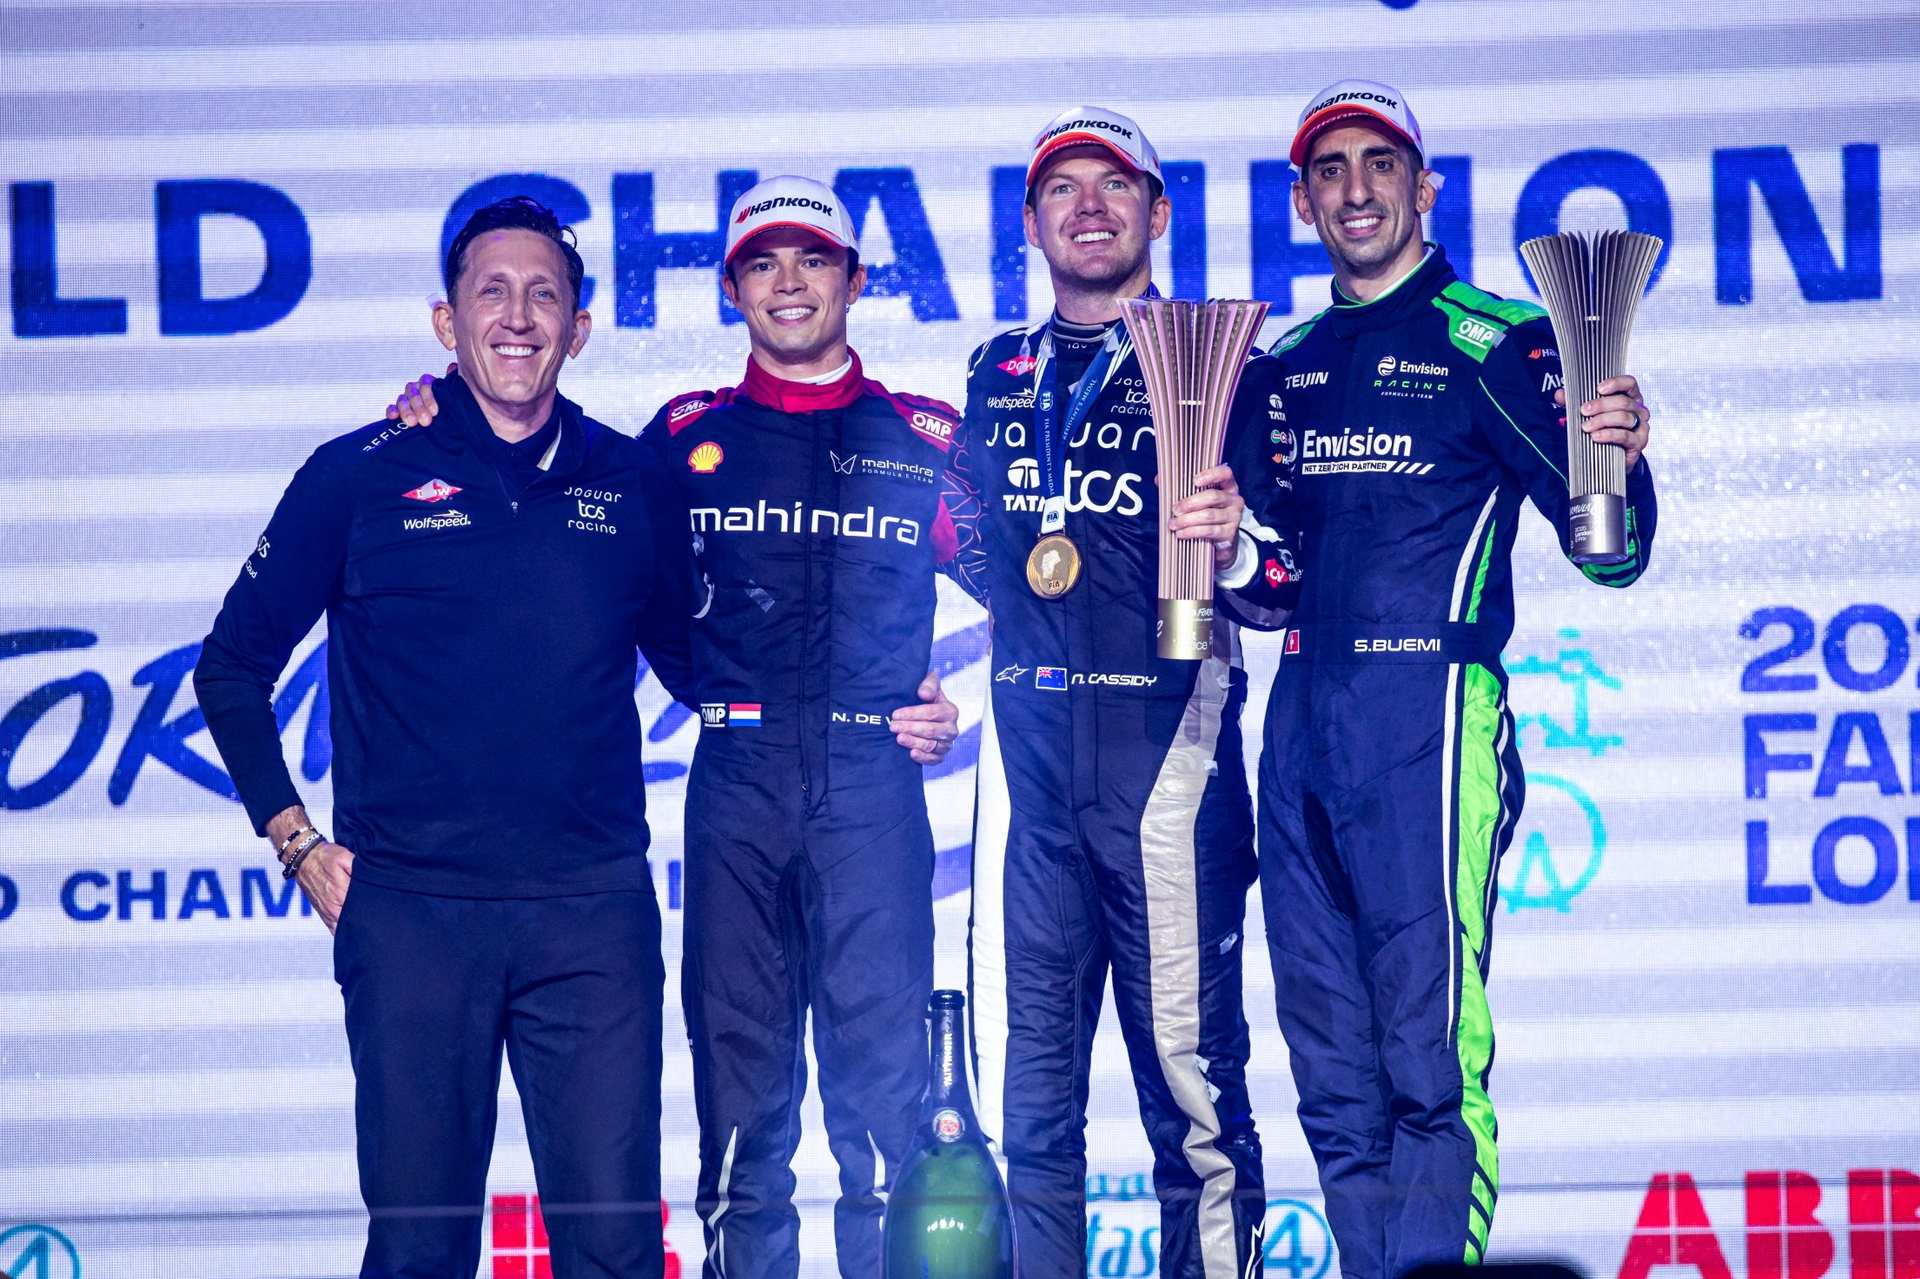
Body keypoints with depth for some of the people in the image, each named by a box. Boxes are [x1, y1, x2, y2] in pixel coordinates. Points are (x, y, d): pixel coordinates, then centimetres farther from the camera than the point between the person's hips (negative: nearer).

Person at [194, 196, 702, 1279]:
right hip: (411, 910, -1)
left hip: (593, 907, 1)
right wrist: (294, 838, 5)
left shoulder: (634, 481, 10)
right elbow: (233, 665, 12)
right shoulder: (361, 478, 4)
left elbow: (691, 655, 21)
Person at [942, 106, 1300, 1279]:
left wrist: (1237, 544, -22)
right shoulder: (998, 377, 18)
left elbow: (1287, 582, -2)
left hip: (1167, 740, -4)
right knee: (1024, 1087, 4)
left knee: (1193, 1078, -5)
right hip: (1030, 747, 4)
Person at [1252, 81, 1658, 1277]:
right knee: (1334, 1074, 8)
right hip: (1301, 721, 6)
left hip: (1428, 719, -6)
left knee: (1429, 1061, -10)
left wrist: (1620, 456, -24)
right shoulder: (1282, 363, 18)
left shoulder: (1495, 341, 0)